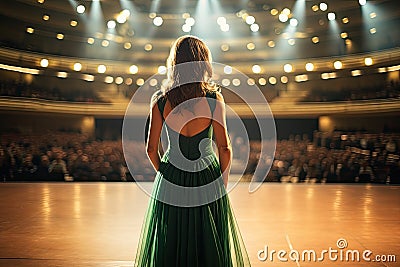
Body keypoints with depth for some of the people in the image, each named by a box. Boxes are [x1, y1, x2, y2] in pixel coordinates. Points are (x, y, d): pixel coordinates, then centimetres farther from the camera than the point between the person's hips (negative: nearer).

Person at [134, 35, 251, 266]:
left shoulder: (160, 100, -7)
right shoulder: (213, 98, -11)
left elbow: (151, 148, -2)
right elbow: (224, 147, -9)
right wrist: (224, 182, 5)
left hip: (170, 182, 2)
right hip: (207, 178, -1)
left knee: (169, 245, 16)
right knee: (210, 244, 15)